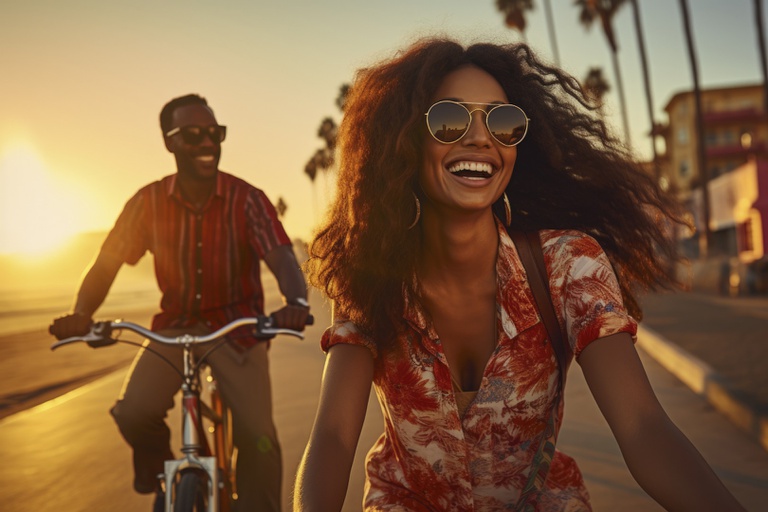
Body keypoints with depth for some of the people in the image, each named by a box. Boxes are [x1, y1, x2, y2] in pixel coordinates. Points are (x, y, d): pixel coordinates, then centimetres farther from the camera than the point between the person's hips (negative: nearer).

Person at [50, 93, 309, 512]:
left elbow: (281, 256, -25)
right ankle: (160, 475, 12)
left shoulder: (246, 199, -13)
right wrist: (80, 314, -27)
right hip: (175, 327, 2)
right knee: (133, 413, -20)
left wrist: (296, 301, -48)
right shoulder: (148, 202, -6)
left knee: (257, 436, -15)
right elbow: (106, 263, -6)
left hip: (237, 328, -1)